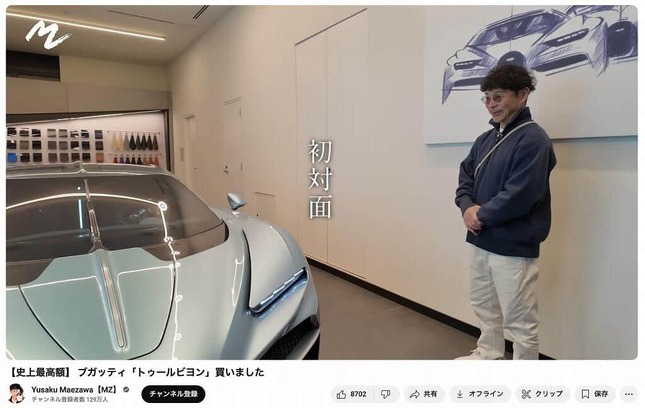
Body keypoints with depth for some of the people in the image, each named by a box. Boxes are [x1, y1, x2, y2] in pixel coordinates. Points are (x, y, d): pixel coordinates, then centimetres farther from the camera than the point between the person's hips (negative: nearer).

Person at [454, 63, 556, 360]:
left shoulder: (533, 139, -15)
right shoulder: (486, 139, 10)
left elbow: (520, 195, -23)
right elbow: (465, 176, 13)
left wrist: (481, 215, -12)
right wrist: (467, 207, -7)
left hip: (514, 246, -8)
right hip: (480, 241, 9)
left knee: (519, 318, 5)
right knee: (484, 305, 23)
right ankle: (488, 354, 44)